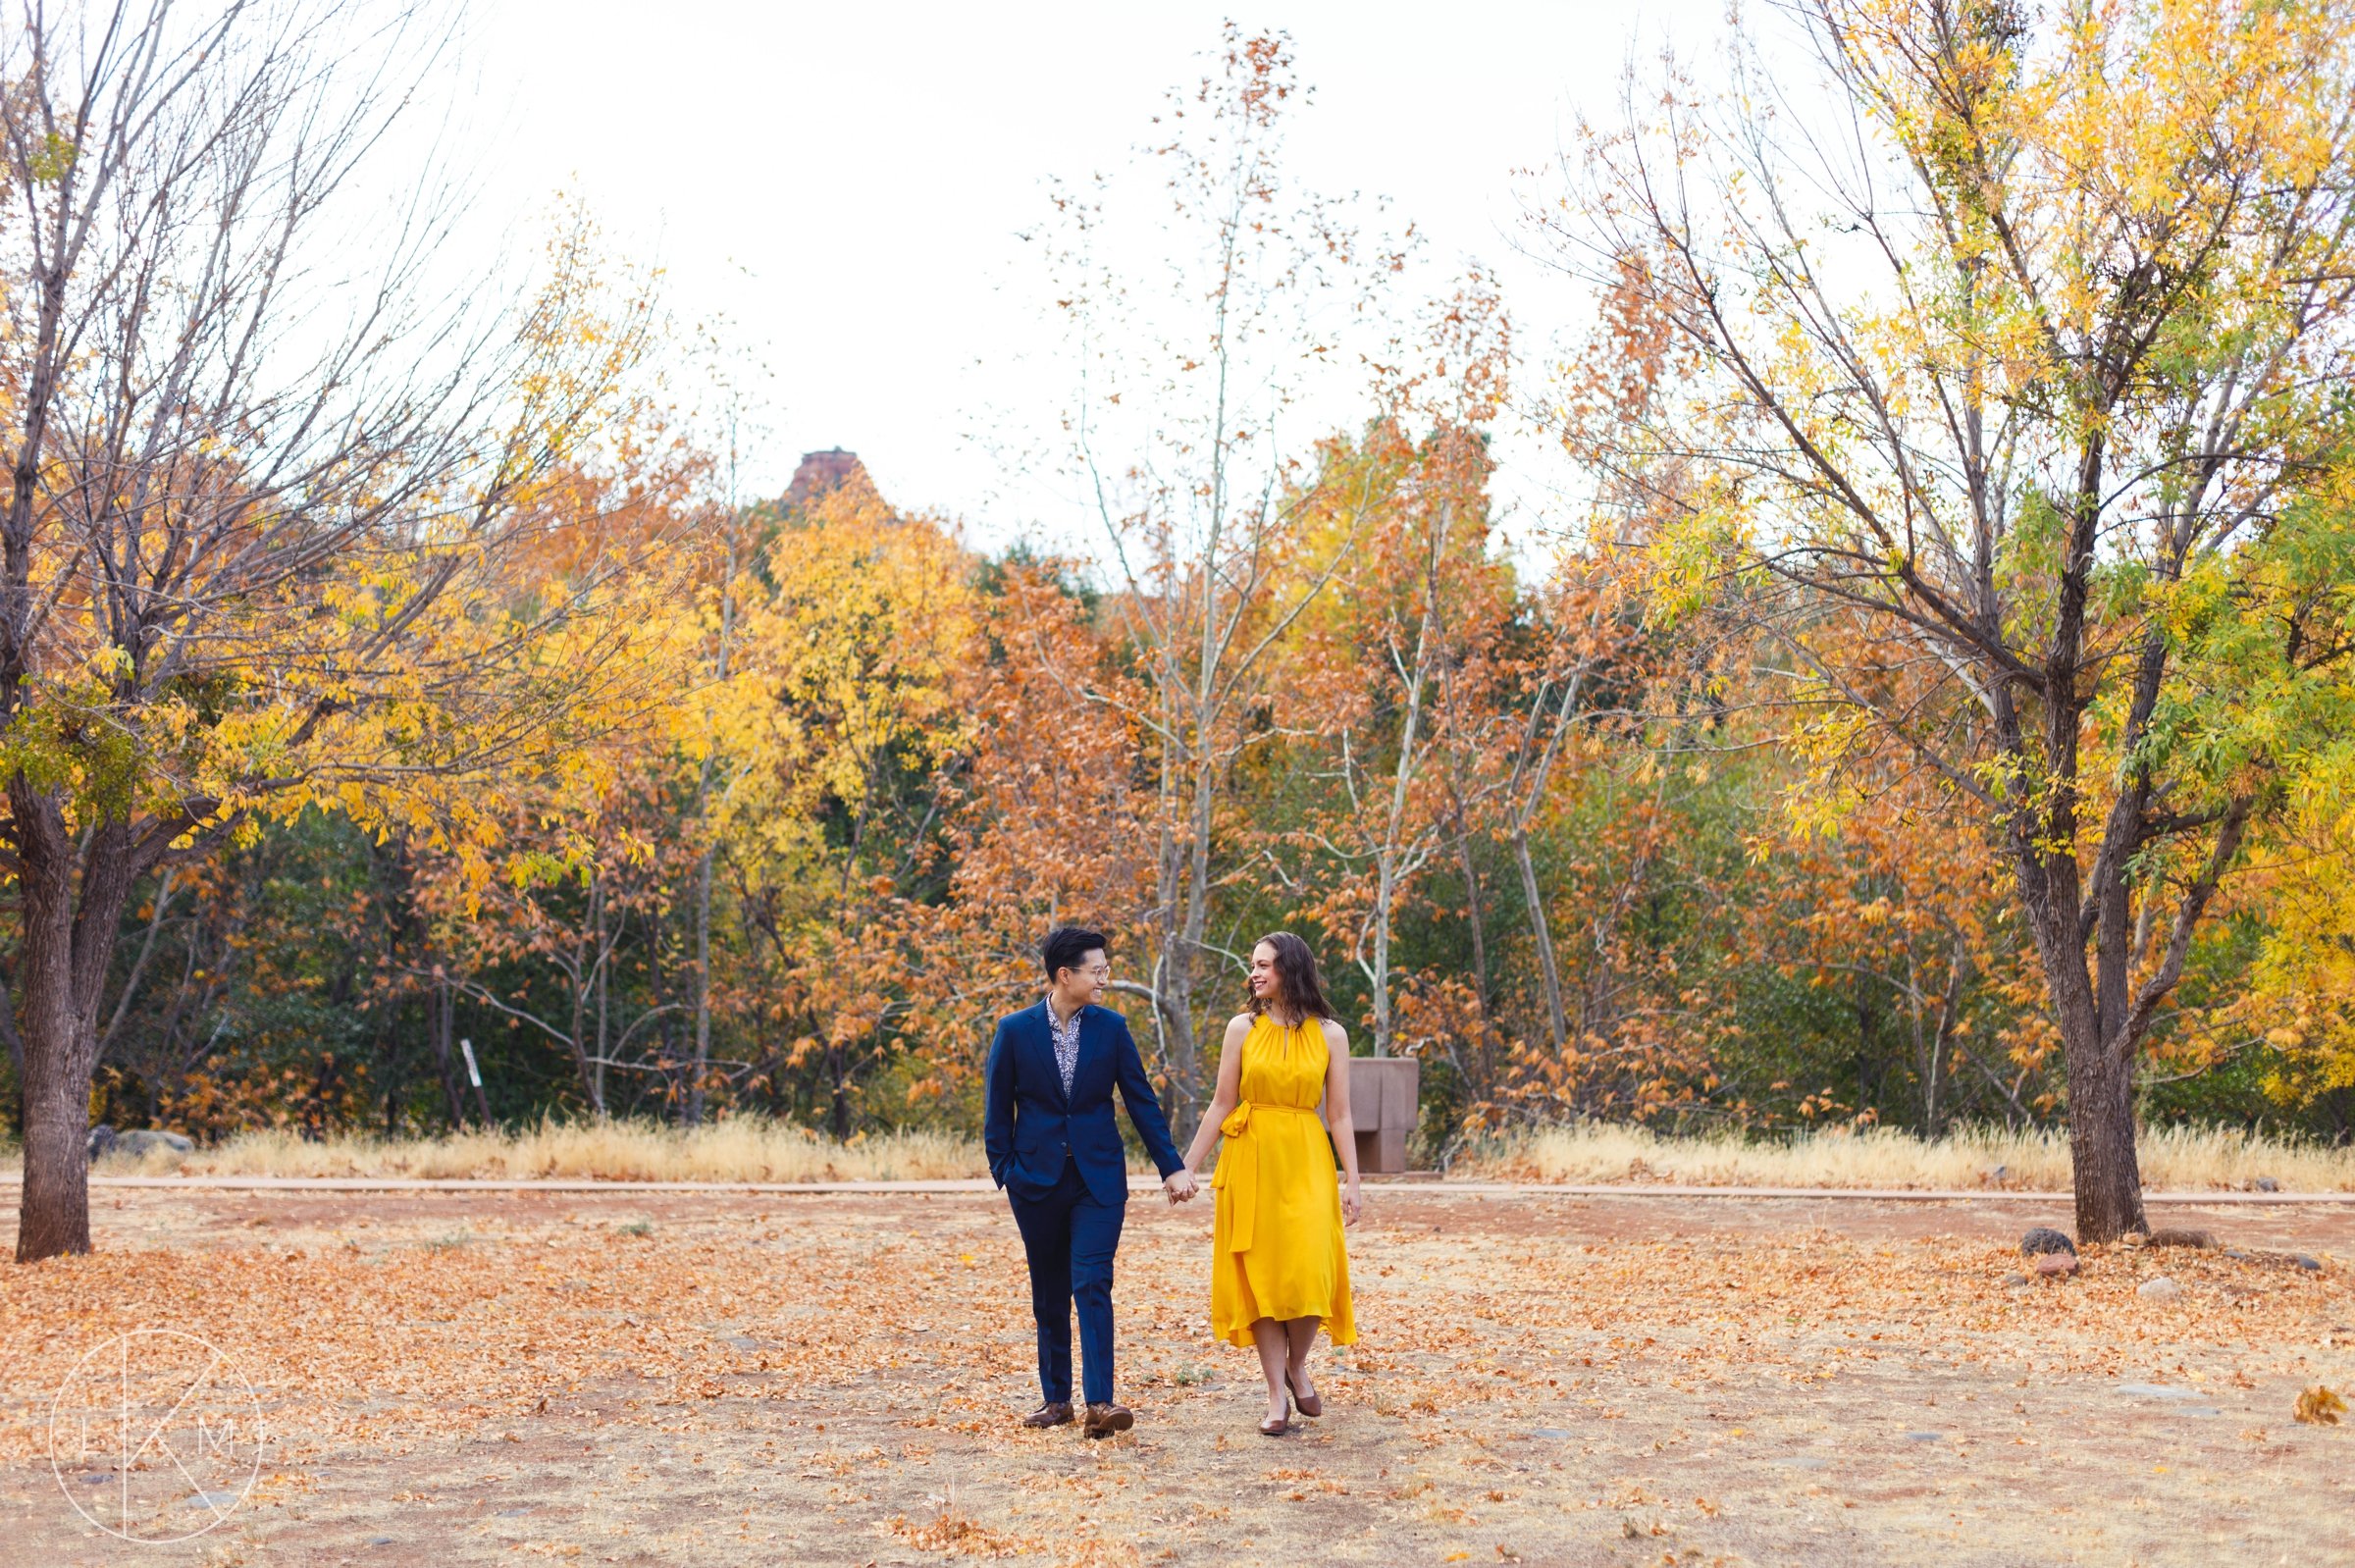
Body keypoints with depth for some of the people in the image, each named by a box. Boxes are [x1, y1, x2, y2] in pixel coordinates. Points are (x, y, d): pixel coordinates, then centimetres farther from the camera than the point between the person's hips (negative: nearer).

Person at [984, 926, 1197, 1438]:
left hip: (1098, 1178, 0)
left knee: (1093, 1286, -12)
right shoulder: (1015, 1030, -3)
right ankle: (1056, 1398, 21)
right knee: (1049, 1294, 10)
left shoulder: (1111, 1027, 1)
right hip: (1037, 1179, 0)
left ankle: (1100, 1404, -15)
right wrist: (1003, 1173, -2)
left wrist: (1171, 1166, 1)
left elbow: (1141, 1101, 4)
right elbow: (998, 1108, 3)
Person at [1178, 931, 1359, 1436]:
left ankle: (1297, 1366, 18)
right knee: (1260, 1273, 0)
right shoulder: (1243, 1028, 3)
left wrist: (1351, 1181, -3)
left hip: (1306, 1162, -1)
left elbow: (1339, 1115, 3)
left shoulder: (1329, 1035, 2)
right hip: (1251, 1161, 1)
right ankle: (1277, 1394, 8)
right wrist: (1186, 1167, 4)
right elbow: (1222, 1105, 5)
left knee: (1308, 1271, -10)